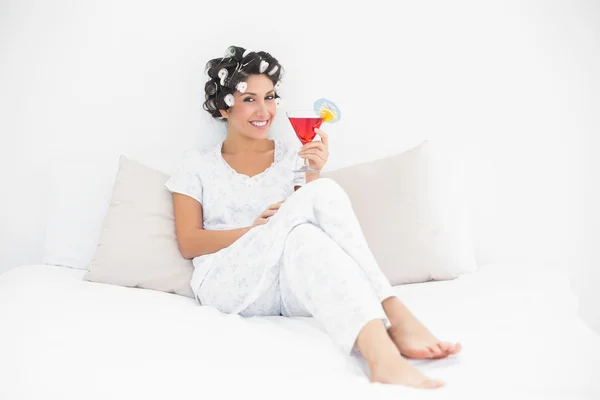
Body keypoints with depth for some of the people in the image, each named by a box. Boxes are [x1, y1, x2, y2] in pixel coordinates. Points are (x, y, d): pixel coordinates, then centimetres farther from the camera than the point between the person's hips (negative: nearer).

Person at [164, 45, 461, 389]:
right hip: (227, 282, -2)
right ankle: (394, 317, -44)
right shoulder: (198, 164, 13)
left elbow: (317, 223, 7)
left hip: (293, 284, 2)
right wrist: (255, 229, -11)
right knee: (319, 194, -29)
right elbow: (189, 243, 3)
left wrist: (314, 172, -9)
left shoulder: (292, 158, 18)